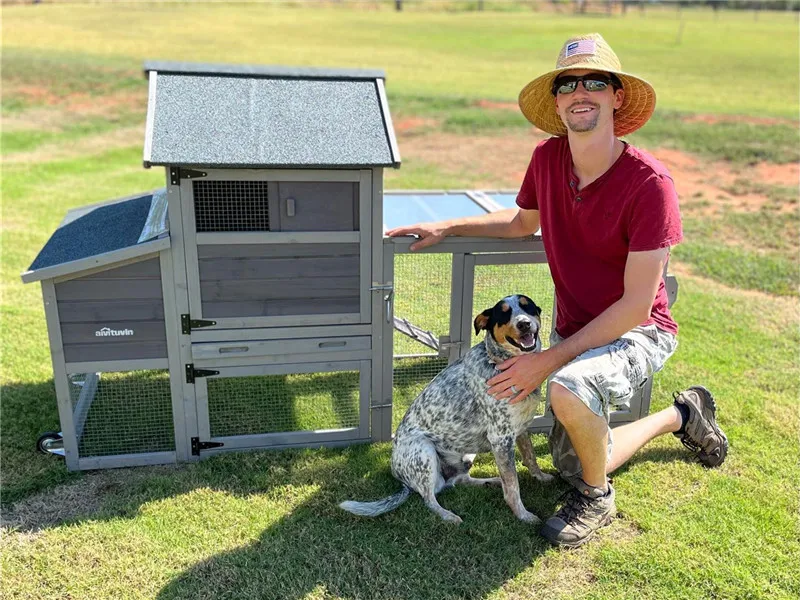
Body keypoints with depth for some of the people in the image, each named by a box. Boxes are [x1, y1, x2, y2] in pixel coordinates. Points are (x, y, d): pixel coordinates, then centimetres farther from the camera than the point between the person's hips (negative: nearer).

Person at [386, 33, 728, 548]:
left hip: (638, 333, -6)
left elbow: (636, 305, -24)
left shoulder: (650, 182, -26)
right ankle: (681, 416, 39)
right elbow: (523, 222, 13)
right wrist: (447, 227, 2)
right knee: (573, 466, 16)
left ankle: (597, 498, -6)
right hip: (575, 332, 6)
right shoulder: (548, 158, -8)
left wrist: (550, 360, -25)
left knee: (569, 389, -39)